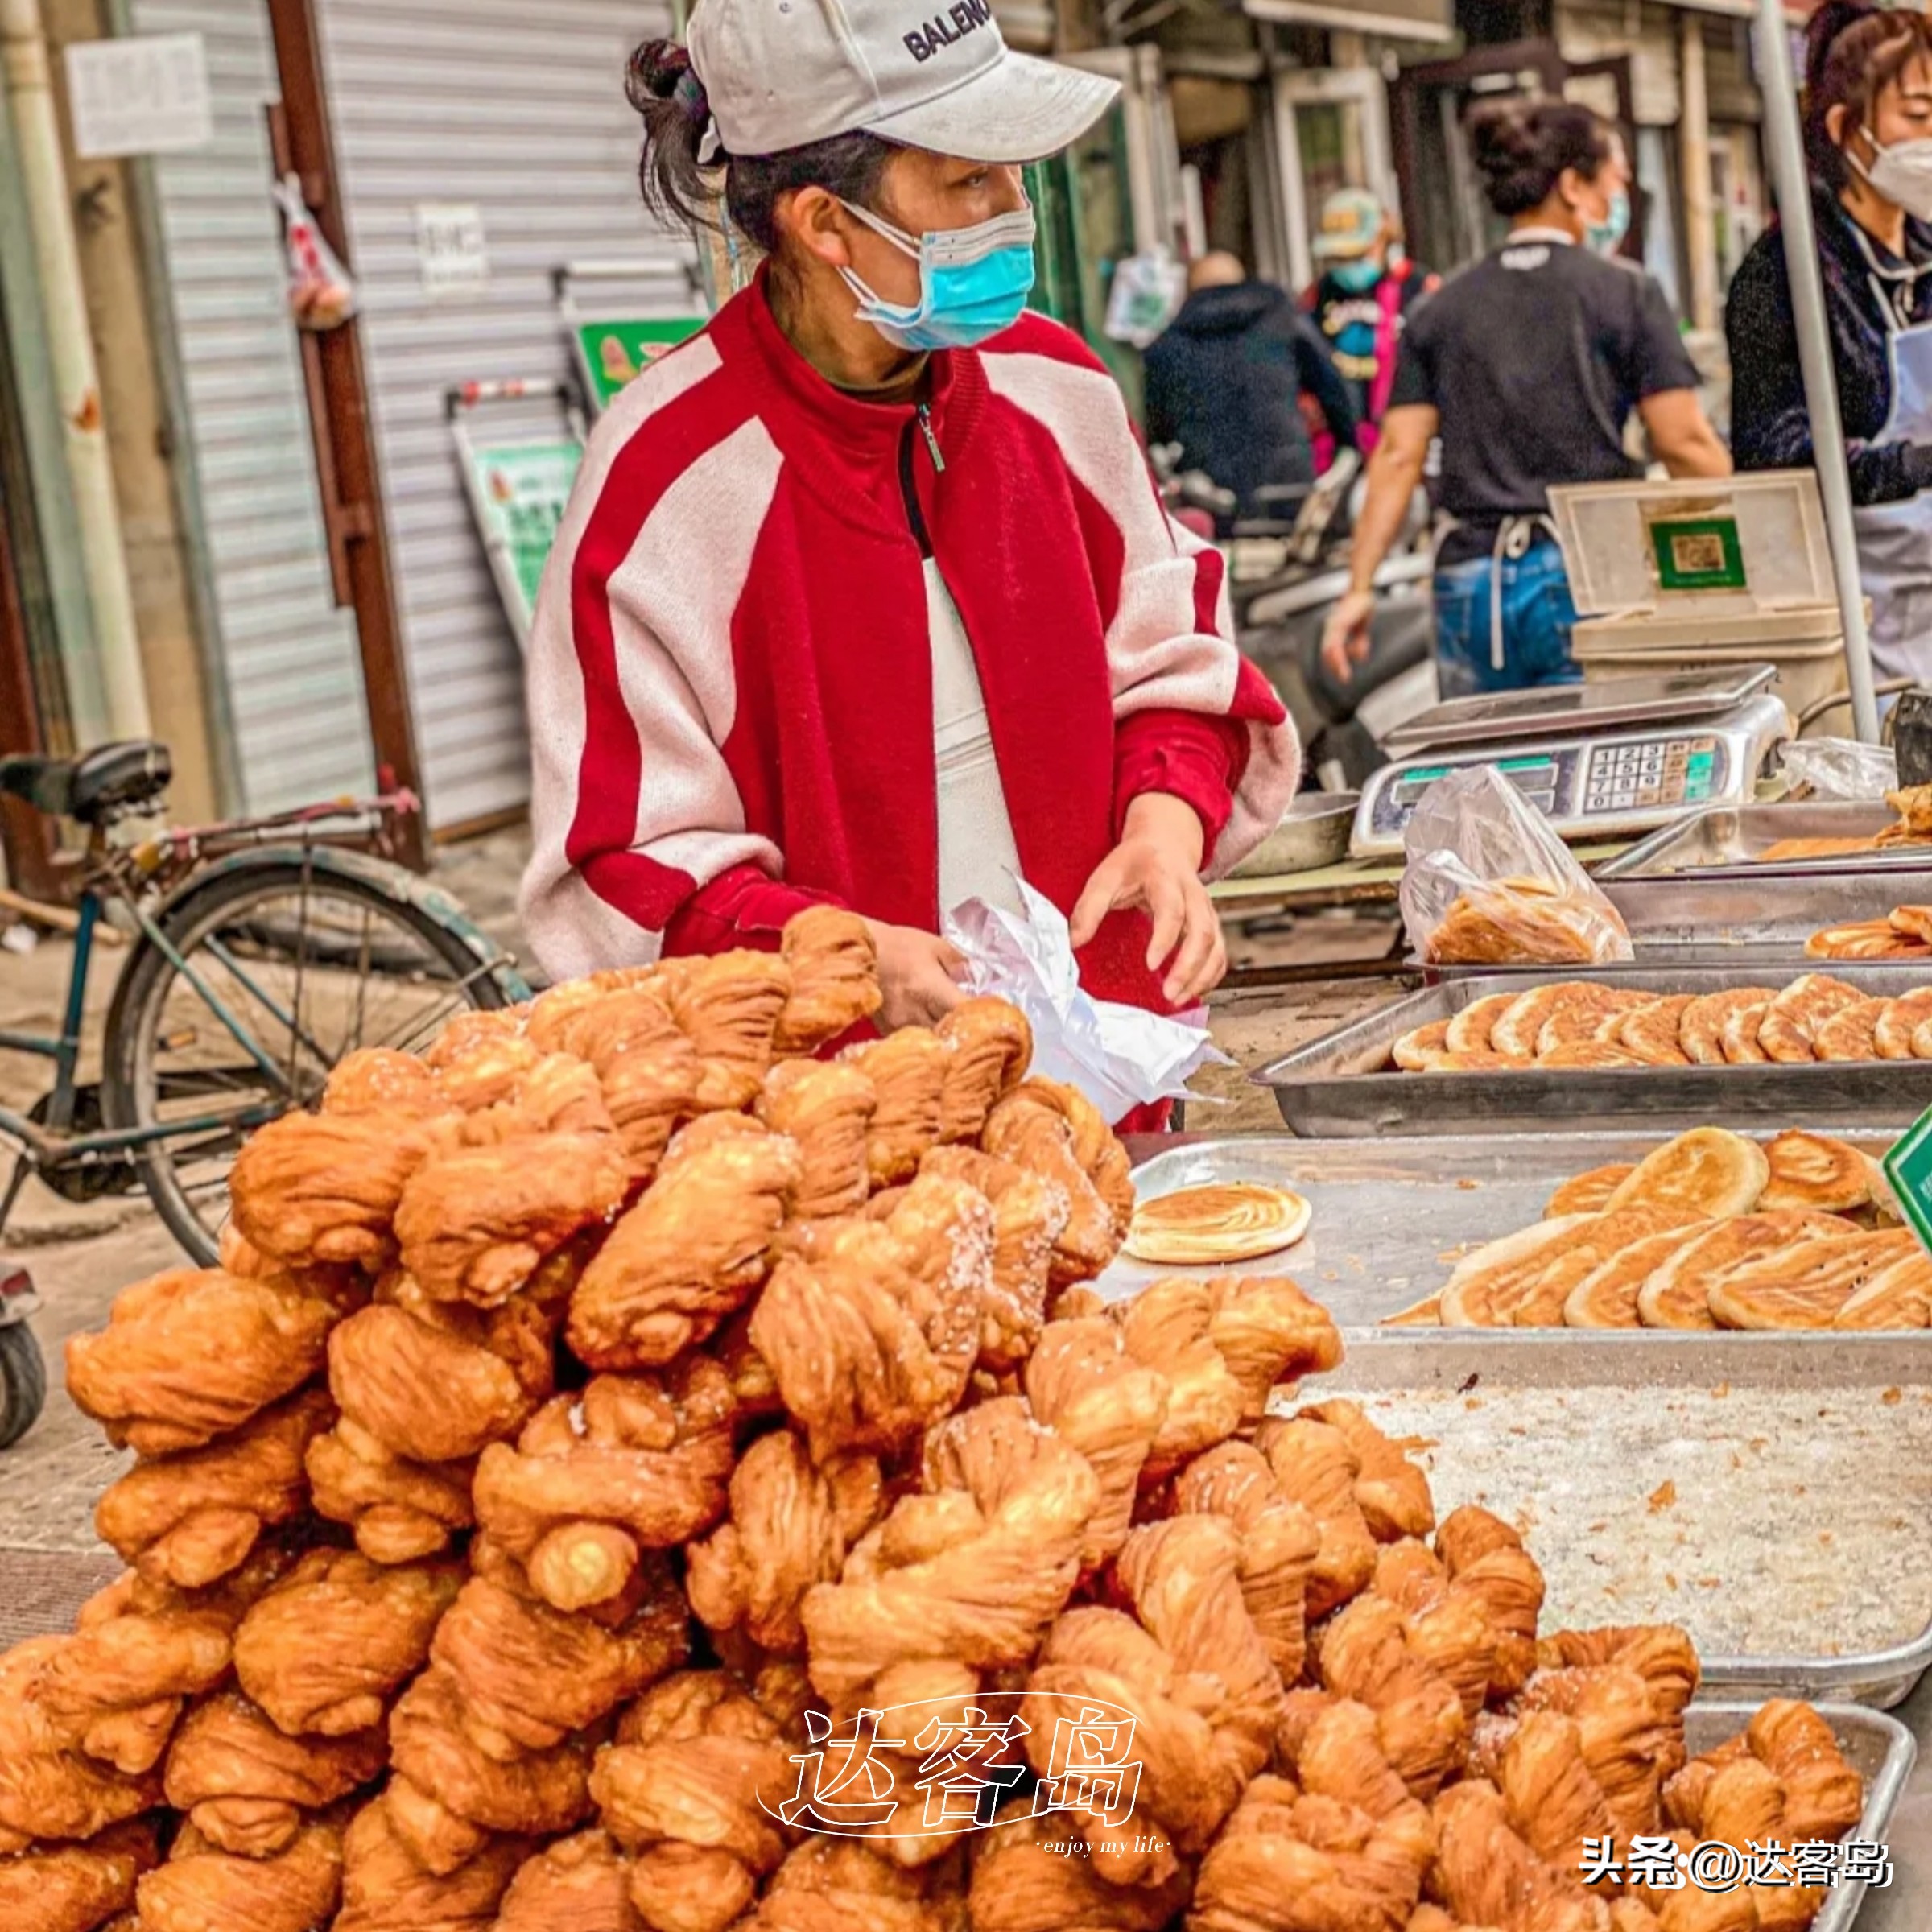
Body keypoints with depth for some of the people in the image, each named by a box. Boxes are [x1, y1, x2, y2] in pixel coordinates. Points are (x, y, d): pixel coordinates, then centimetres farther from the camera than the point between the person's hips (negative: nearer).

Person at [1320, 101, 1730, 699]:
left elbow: (1399, 455, 5)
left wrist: (1360, 587, 5)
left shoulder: (1443, 308, 12)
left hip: (1468, 584, 4)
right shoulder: (1626, 293, 2)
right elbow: (1682, 442, -4)